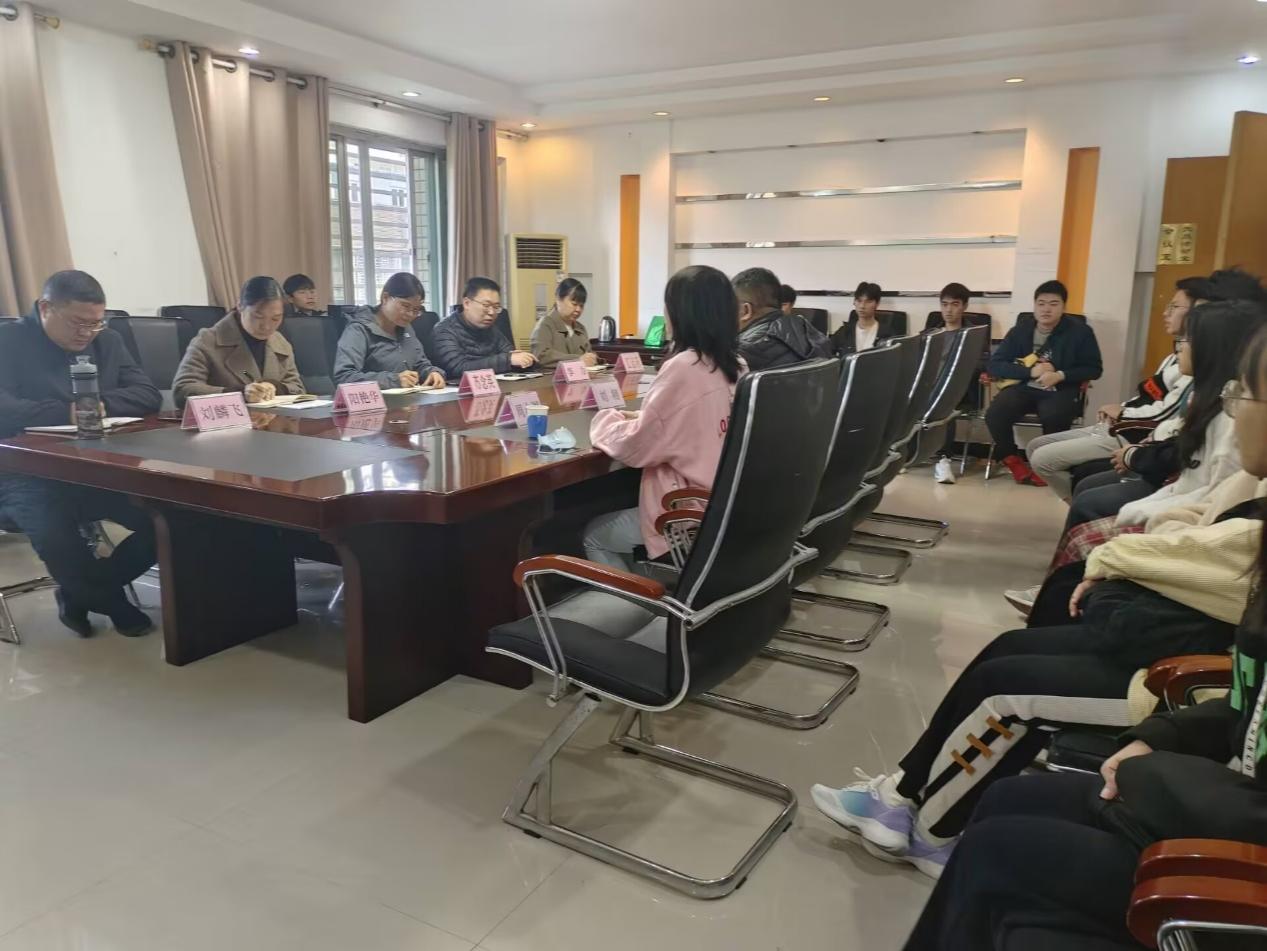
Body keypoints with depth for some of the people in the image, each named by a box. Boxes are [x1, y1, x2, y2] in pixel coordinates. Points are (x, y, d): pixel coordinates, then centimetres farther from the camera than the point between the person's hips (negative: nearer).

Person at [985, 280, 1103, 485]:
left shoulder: (1080, 331, 2)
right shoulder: (1020, 330, 7)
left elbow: (1094, 369, 4)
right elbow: (995, 365, 2)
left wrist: (1061, 375, -14)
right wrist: (1031, 371, -13)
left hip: (1060, 390, -2)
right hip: (1023, 387, 2)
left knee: (1053, 417, -36)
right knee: (994, 414, -29)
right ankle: (1012, 459, -1)